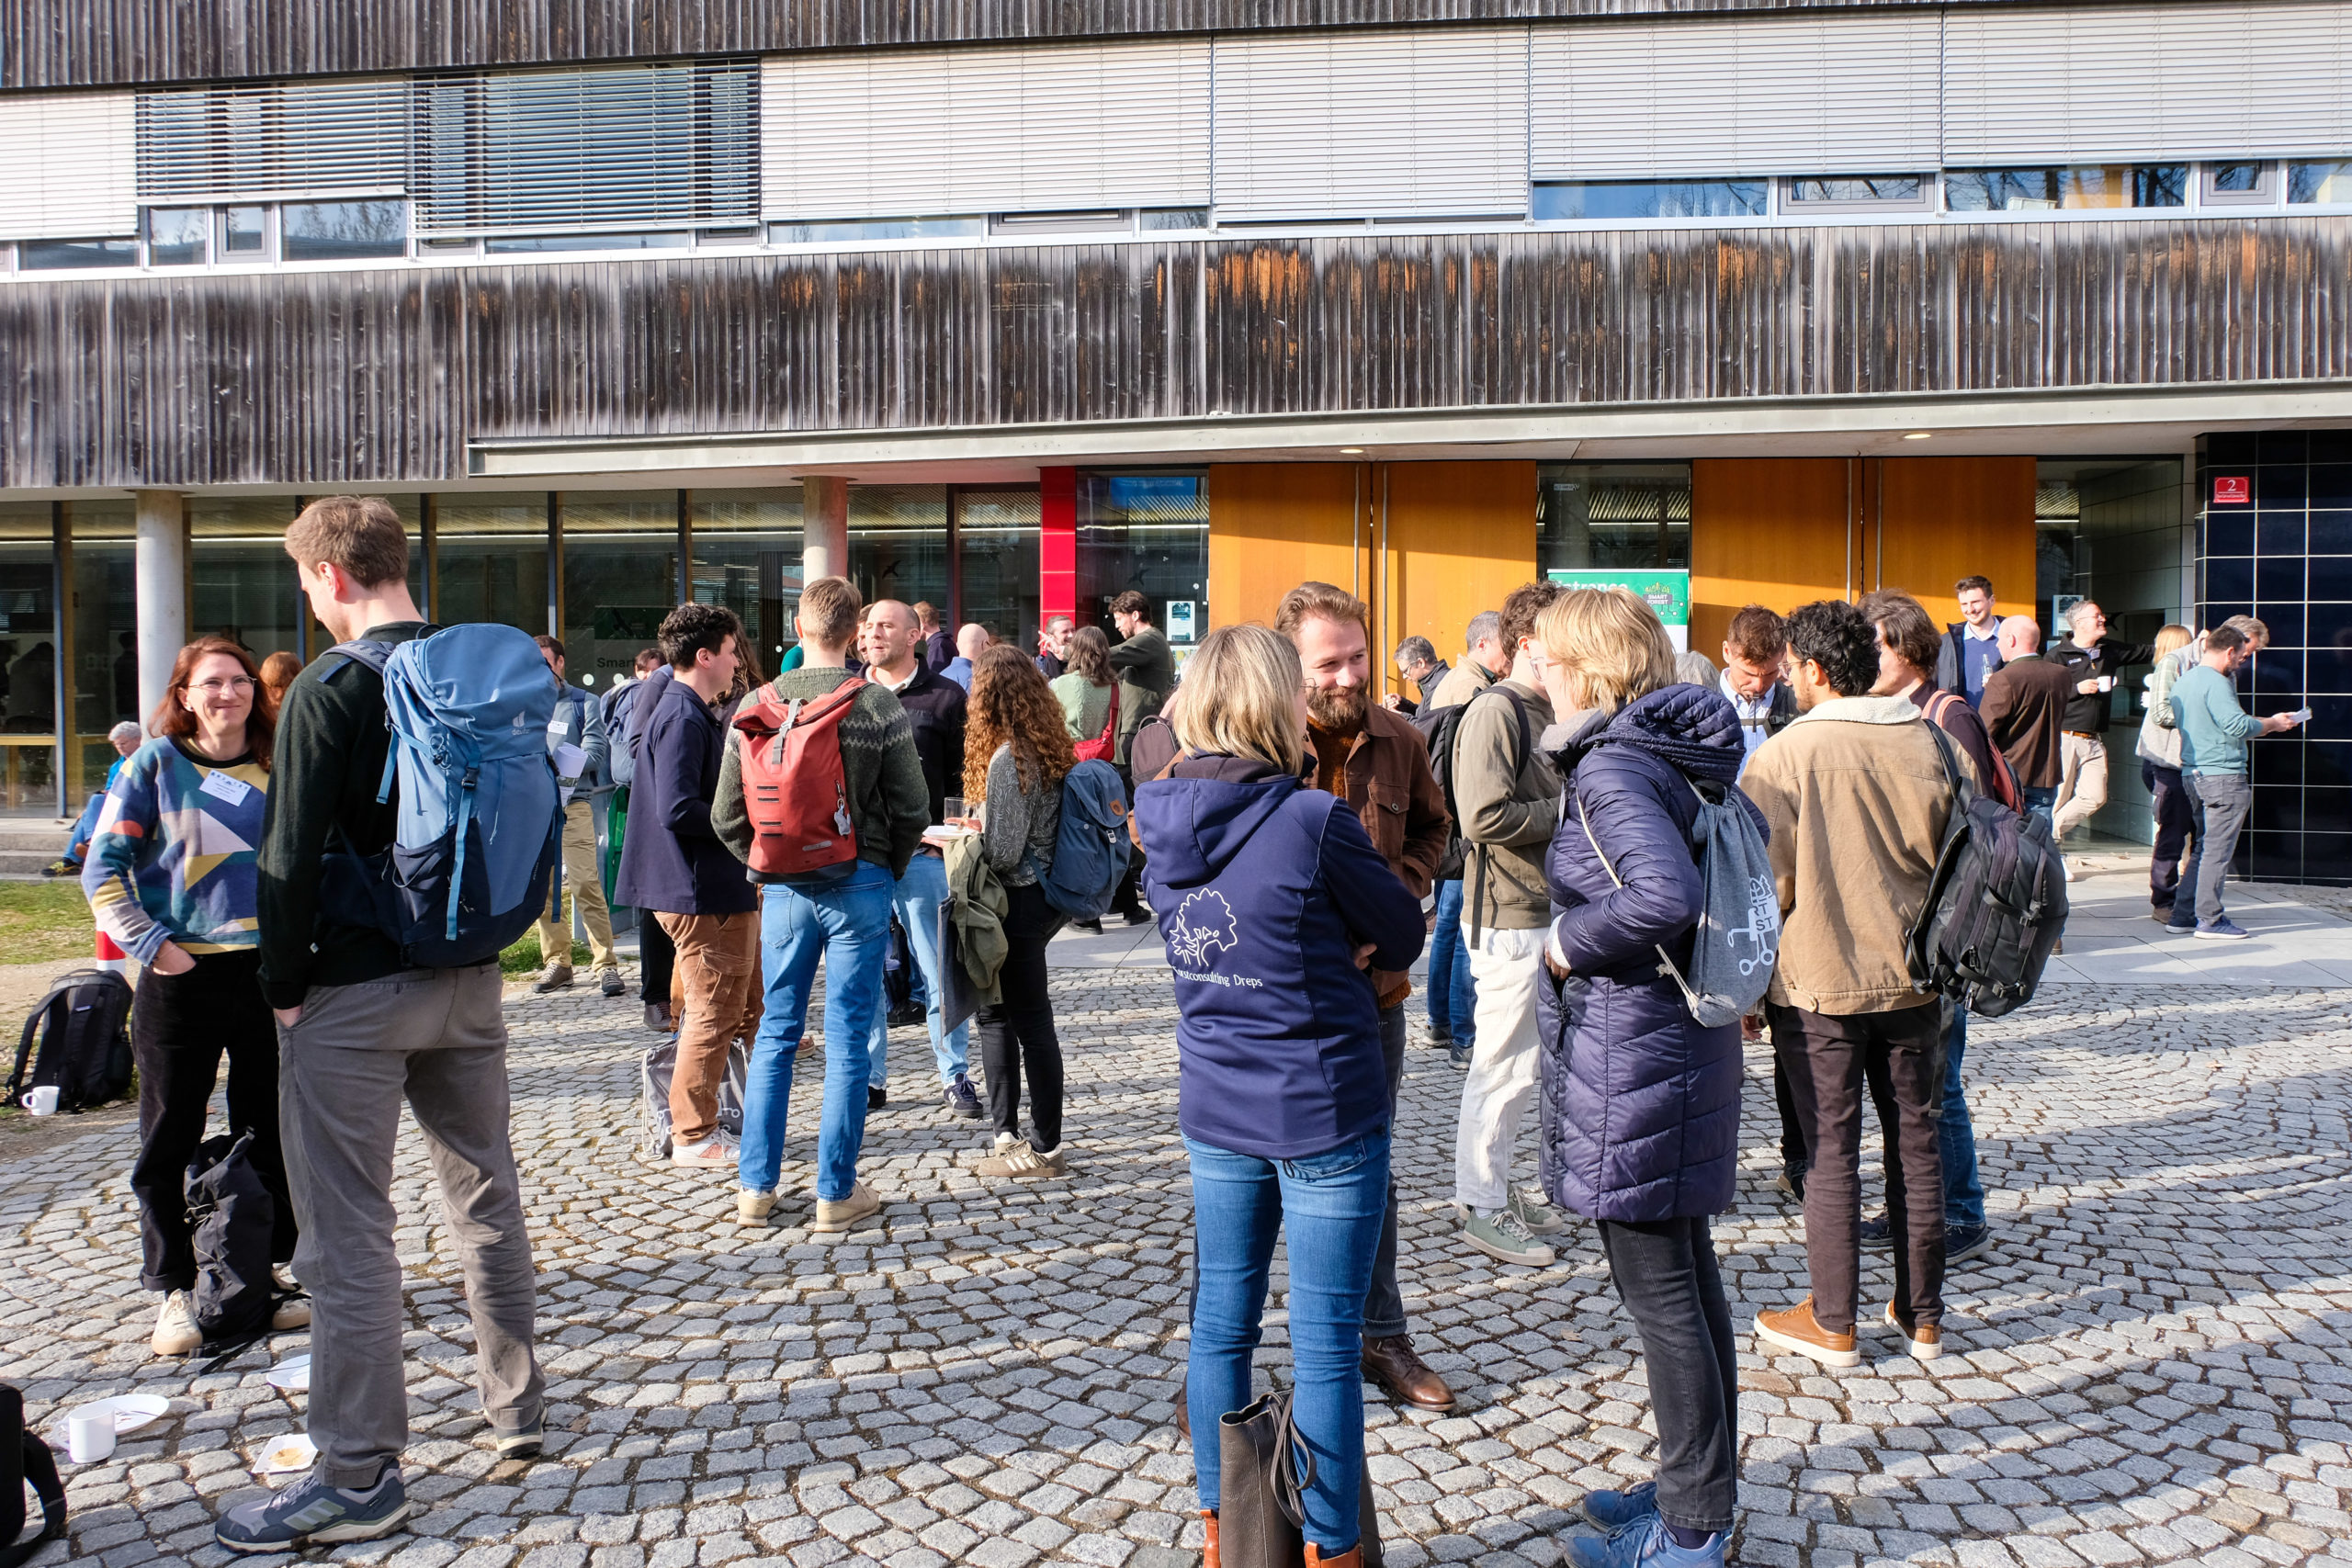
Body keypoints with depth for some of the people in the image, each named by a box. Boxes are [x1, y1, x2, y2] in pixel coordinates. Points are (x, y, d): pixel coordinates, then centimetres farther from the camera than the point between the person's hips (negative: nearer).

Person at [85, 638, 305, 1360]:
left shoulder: (279, 768, 7)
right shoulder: (156, 764, -1)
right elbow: (103, 868, -3)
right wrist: (151, 945, -12)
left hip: (269, 969, 2)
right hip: (181, 976, -2)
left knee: (270, 1131, 11)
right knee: (169, 1142, 5)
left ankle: (275, 1269, 24)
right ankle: (173, 1288, 17)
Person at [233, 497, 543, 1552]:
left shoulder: (329, 688, -13)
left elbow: (295, 852, -14)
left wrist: (283, 983, -4)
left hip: (353, 991, -6)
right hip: (469, 984, 6)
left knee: (347, 1229, 1)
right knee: (486, 1196, 16)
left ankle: (359, 1476, 8)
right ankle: (515, 1406, 28)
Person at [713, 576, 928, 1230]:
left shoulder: (761, 703, -1)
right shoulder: (879, 704, -8)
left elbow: (727, 814, 0)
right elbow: (912, 808, -5)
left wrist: (764, 867, 14)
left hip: (784, 887, 3)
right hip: (860, 883, -2)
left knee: (775, 1034, 13)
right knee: (848, 1040, 4)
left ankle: (755, 1187, 18)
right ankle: (836, 1192, 11)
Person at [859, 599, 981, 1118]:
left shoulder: (945, 697, 3)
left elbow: (967, 776, 3)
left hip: (922, 855, -3)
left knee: (938, 972, 3)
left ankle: (955, 1076, 15)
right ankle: (870, 1078, 19)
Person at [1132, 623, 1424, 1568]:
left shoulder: (1163, 823, -1)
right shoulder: (1312, 819, -20)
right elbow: (1403, 937, -7)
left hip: (1214, 1109, 6)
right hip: (1324, 1114, -6)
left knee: (1221, 1324, 17)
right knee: (1326, 1346, 7)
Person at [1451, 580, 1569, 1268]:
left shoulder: (1543, 711, 16)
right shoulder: (1495, 710, -15)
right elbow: (1485, 816, -25)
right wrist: (1573, 809, -17)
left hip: (1540, 912, 9)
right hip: (1508, 919, -9)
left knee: (1512, 1062, 16)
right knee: (1507, 1067, -2)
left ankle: (1490, 1187, 28)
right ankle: (1482, 1208, 10)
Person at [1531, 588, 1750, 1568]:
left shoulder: (1612, 766, -19)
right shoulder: (1678, 753, 9)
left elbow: (1664, 896, -34)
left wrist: (1569, 942, -18)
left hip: (1630, 1062, -10)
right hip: (1688, 1039, 10)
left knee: (1659, 1294, 4)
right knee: (1687, 1278, 20)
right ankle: (1701, 1485, 36)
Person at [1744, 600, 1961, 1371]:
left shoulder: (1783, 754, -13)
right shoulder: (1925, 745, 1)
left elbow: (1763, 881, -11)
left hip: (1818, 983, -4)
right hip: (1910, 976, 4)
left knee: (1832, 1154, 4)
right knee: (1915, 1143, 13)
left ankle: (1832, 1324, 15)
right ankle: (1922, 1315, 24)